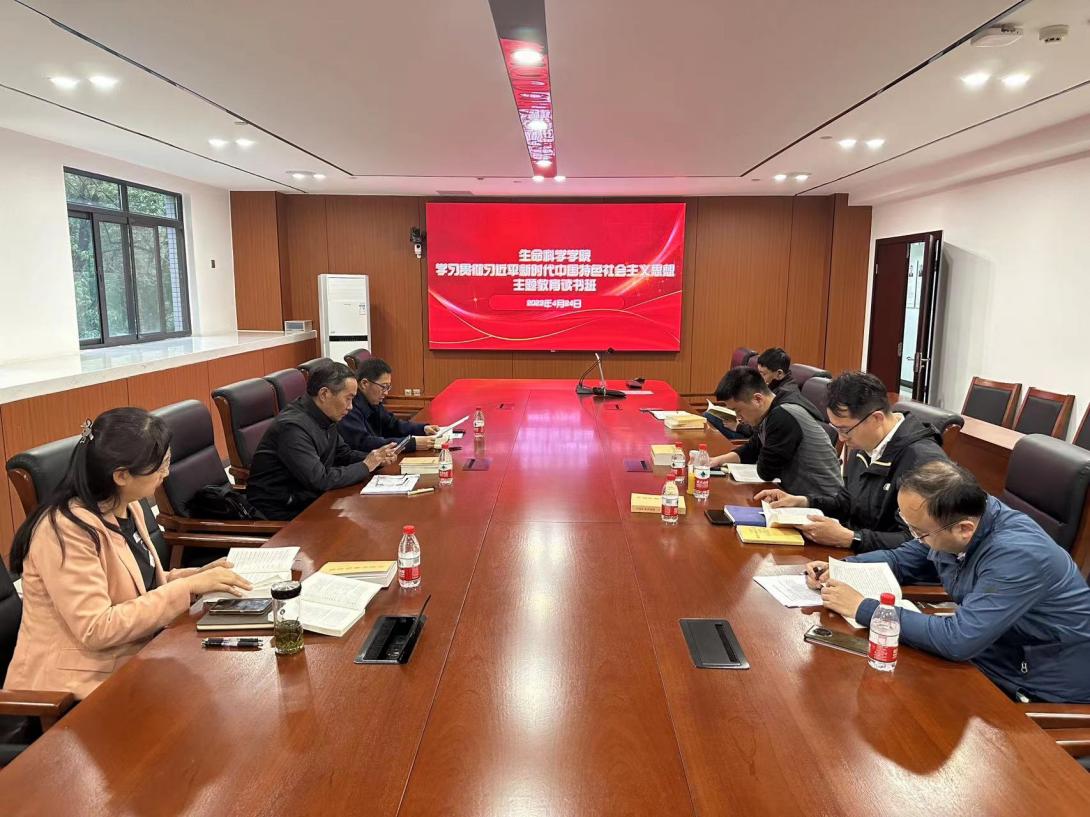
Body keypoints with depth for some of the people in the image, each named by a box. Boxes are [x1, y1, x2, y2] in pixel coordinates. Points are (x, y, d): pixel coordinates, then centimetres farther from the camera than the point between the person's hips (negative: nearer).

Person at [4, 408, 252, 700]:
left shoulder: (127, 509, 4)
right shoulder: (66, 529, -22)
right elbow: (97, 629, -25)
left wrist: (197, 576, -1)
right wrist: (188, 587, -24)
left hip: (127, 664, 8)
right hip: (78, 686, -7)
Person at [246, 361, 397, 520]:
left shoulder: (324, 417, 2)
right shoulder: (292, 426, -24)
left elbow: (343, 453, 17)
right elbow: (320, 480, -27)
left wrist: (376, 459, -2)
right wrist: (365, 467, -16)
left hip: (308, 500, 8)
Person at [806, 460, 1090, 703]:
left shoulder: (1018, 555, -33)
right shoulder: (948, 520, -9)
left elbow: (958, 640, -36)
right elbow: (900, 560, 10)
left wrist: (864, 609, -29)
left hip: (1045, 693, -7)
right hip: (986, 657, 7)